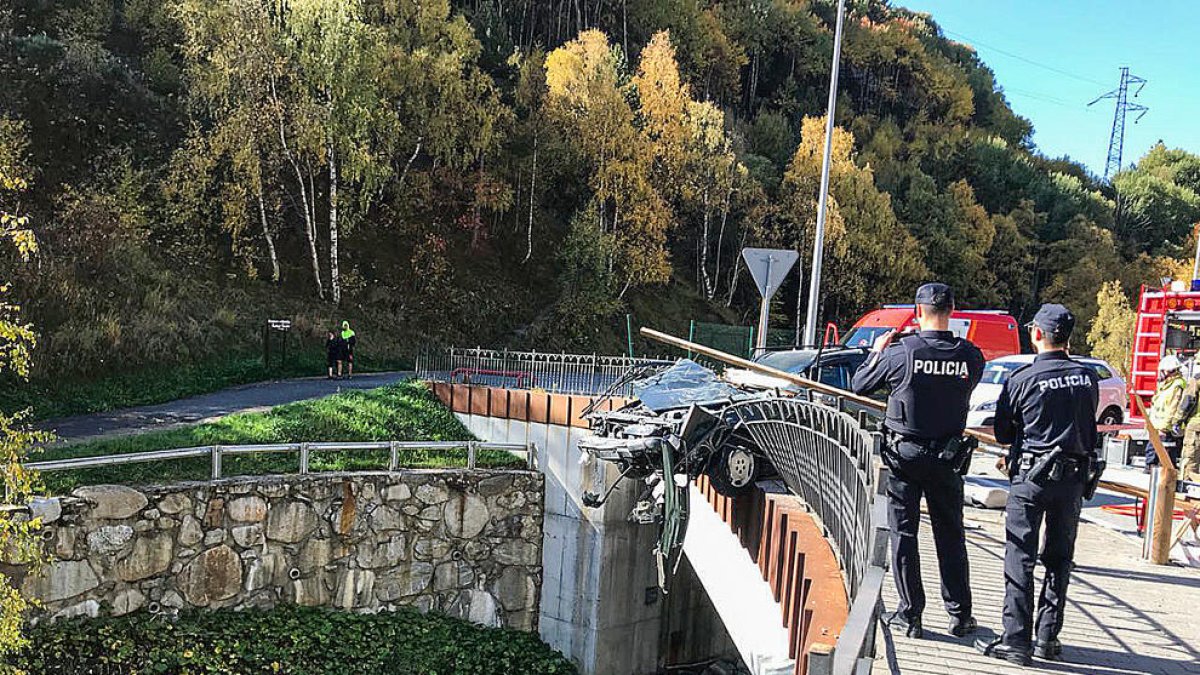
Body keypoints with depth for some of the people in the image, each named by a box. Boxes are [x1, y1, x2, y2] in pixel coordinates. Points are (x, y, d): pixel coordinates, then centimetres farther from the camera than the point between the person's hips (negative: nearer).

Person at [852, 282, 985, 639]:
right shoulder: (970, 355, -8)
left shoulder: (899, 352, -14)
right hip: (948, 458, 3)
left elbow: (859, 385, -2)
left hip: (904, 453, -2)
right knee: (950, 535, 14)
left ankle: (910, 615, 10)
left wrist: (877, 351, 15)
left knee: (903, 533, 7)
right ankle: (960, 614, 22)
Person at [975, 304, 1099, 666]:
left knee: (1020, 558, 0)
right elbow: (1088, 427, 12)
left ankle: (1017, 641, 0)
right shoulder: (1087, 377, 1)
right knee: (1059, 558, 13)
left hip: (1032, 476, -4)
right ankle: (1048, 639, 18)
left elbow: (1002, 433, -2)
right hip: (1075, 477, 4)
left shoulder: (1022, 378, -11)